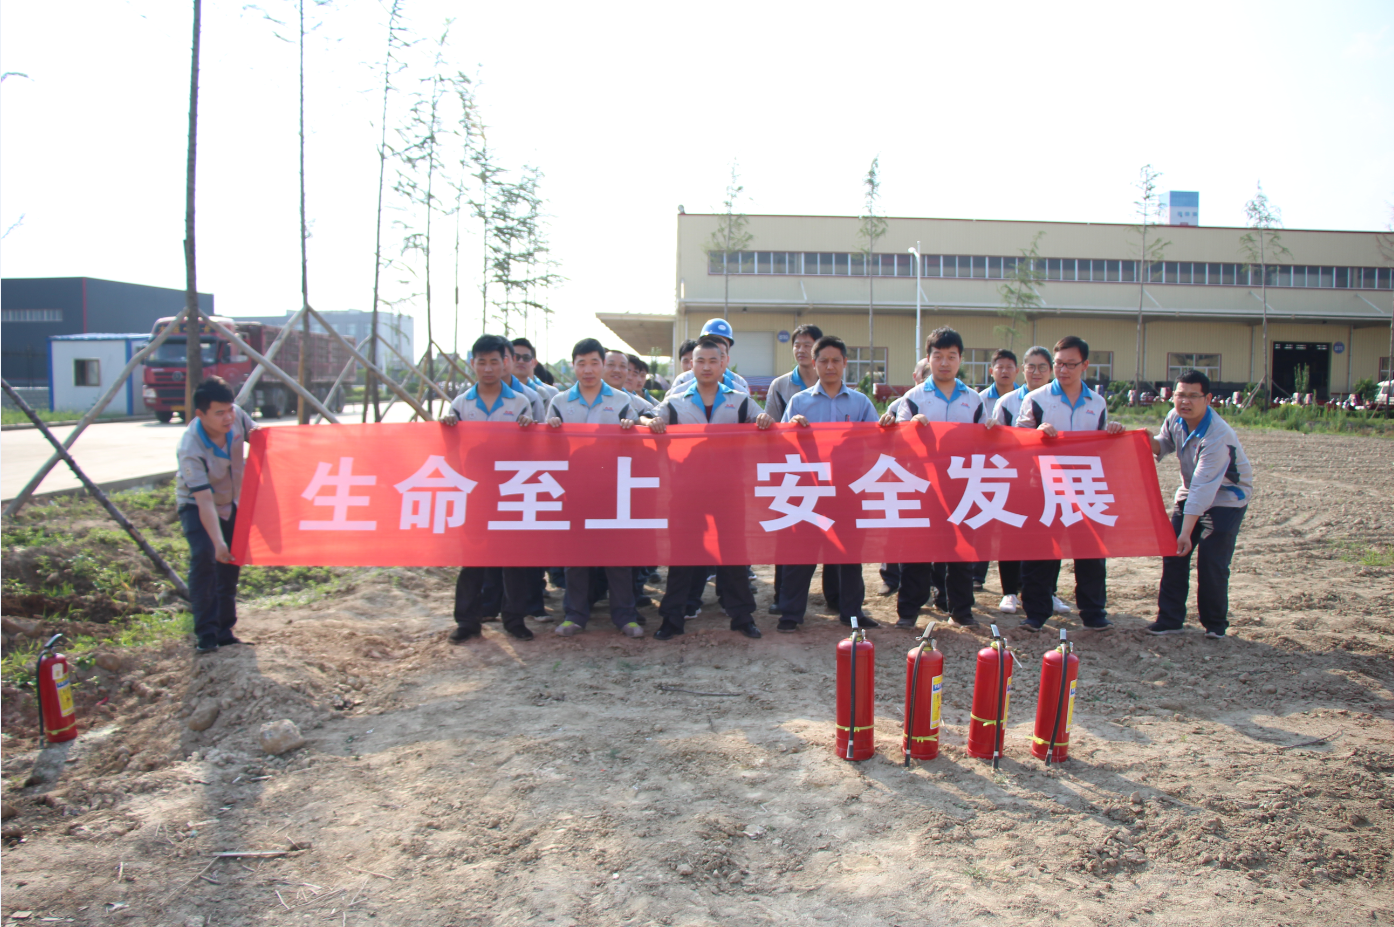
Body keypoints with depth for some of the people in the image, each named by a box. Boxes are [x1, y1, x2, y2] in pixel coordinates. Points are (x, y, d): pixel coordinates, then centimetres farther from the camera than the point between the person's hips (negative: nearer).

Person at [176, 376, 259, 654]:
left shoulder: (236, 416, -20)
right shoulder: (190, 450, -34)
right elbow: (204, 501, -38)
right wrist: (218, 542, -45)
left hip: (232, 502, 6)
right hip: (195, 504, -6)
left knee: (231, 561, 8)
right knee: (204, 557, -24)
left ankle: (225, 631, 21)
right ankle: (205, 634, -16)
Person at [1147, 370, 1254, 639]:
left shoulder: (1217, 436, -31)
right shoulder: (1175, 418, -9)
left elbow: (1203, 488, -33)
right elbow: (1164, 445, 11)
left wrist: (1186, 532, -33)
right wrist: (1149, 442, -15)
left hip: (1226, 497, -7)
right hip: (1190, 493, 7)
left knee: (1211, 562, -12)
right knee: (1173, 552, 1)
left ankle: (1215, 624, 8)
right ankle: (1169, 619, 9)